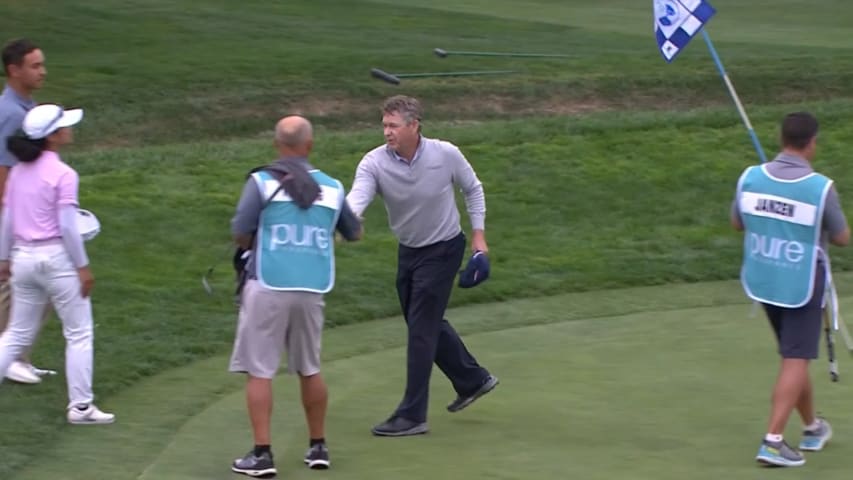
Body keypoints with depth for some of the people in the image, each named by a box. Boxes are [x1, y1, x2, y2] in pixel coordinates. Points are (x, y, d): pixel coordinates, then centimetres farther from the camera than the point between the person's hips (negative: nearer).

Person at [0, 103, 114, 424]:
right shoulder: (63, 175, -14)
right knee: (79, 334, 7)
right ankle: (81, 406, 8)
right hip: (56, 257, -6)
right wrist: (82, 266, -10)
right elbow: (67, 226, -16)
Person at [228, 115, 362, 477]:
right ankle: (318, 447, 25)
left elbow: (240, 235, -8)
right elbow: (354, 233, 18)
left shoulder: (262, 182, -5)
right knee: (310, 369, 17)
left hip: (268, 288, -3)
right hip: (311, 289, 3)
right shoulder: (333, 188, 5)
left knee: (259, 372, 1)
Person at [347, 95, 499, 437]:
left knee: (421, 330, -8)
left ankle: (412, 416, -3)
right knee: (429, 324, 17)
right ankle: (473, 380, 40)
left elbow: (473, 189, 0)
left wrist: (478, 235, -2)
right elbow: (357, 199, -33)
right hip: (408, 251, 5)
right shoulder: (374, 162, -17)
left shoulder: (446, 155, -19)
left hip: (443, 249, -5)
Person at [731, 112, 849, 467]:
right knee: (795, 361, -1)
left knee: (794, 356, 20)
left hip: (762, 280, 5)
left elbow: (737, 223, 8)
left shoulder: (750, 178, -7)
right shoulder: (820, 187, -19)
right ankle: (773, 441, -10)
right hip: (802, 283, -5)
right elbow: (842, 238, -6)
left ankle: (812, 428, 35)